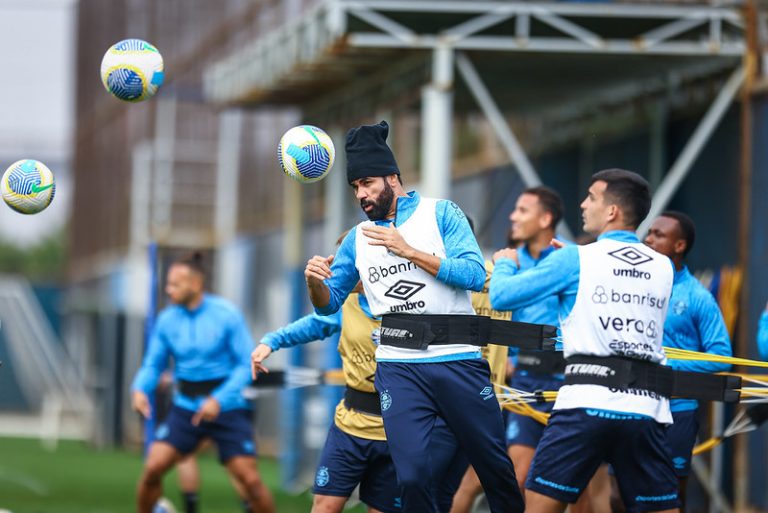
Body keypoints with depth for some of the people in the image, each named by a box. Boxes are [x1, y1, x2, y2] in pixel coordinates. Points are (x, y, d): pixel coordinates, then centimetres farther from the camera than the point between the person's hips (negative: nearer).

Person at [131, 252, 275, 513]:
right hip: (186, 408, 3)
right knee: (152, 467, -11)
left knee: (250, 479, -8)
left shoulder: (227, 315, -11)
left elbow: (247, 364, -12)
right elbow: (153, 365, 7)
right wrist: (140, 389, -16)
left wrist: (219, 400, -23)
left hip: (227, 409, -3)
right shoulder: (166, 320, 0)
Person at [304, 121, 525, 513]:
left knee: (495, 465, 4)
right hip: (399, 366, 2)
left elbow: (474, 275, -10)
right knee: (412, 473, -11)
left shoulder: (441, 213, 1)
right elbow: (329, 304, 13)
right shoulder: (358, 238, 12)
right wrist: (315, 281, -10)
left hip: (457, 358, -2)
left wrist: (408, 250, -15)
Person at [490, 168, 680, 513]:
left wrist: (505, 263, 25)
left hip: (587, 401, -4)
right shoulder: (663, 268, 13)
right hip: (646, 406, 4)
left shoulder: (575, 260, 0)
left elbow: (502, 296, 3)